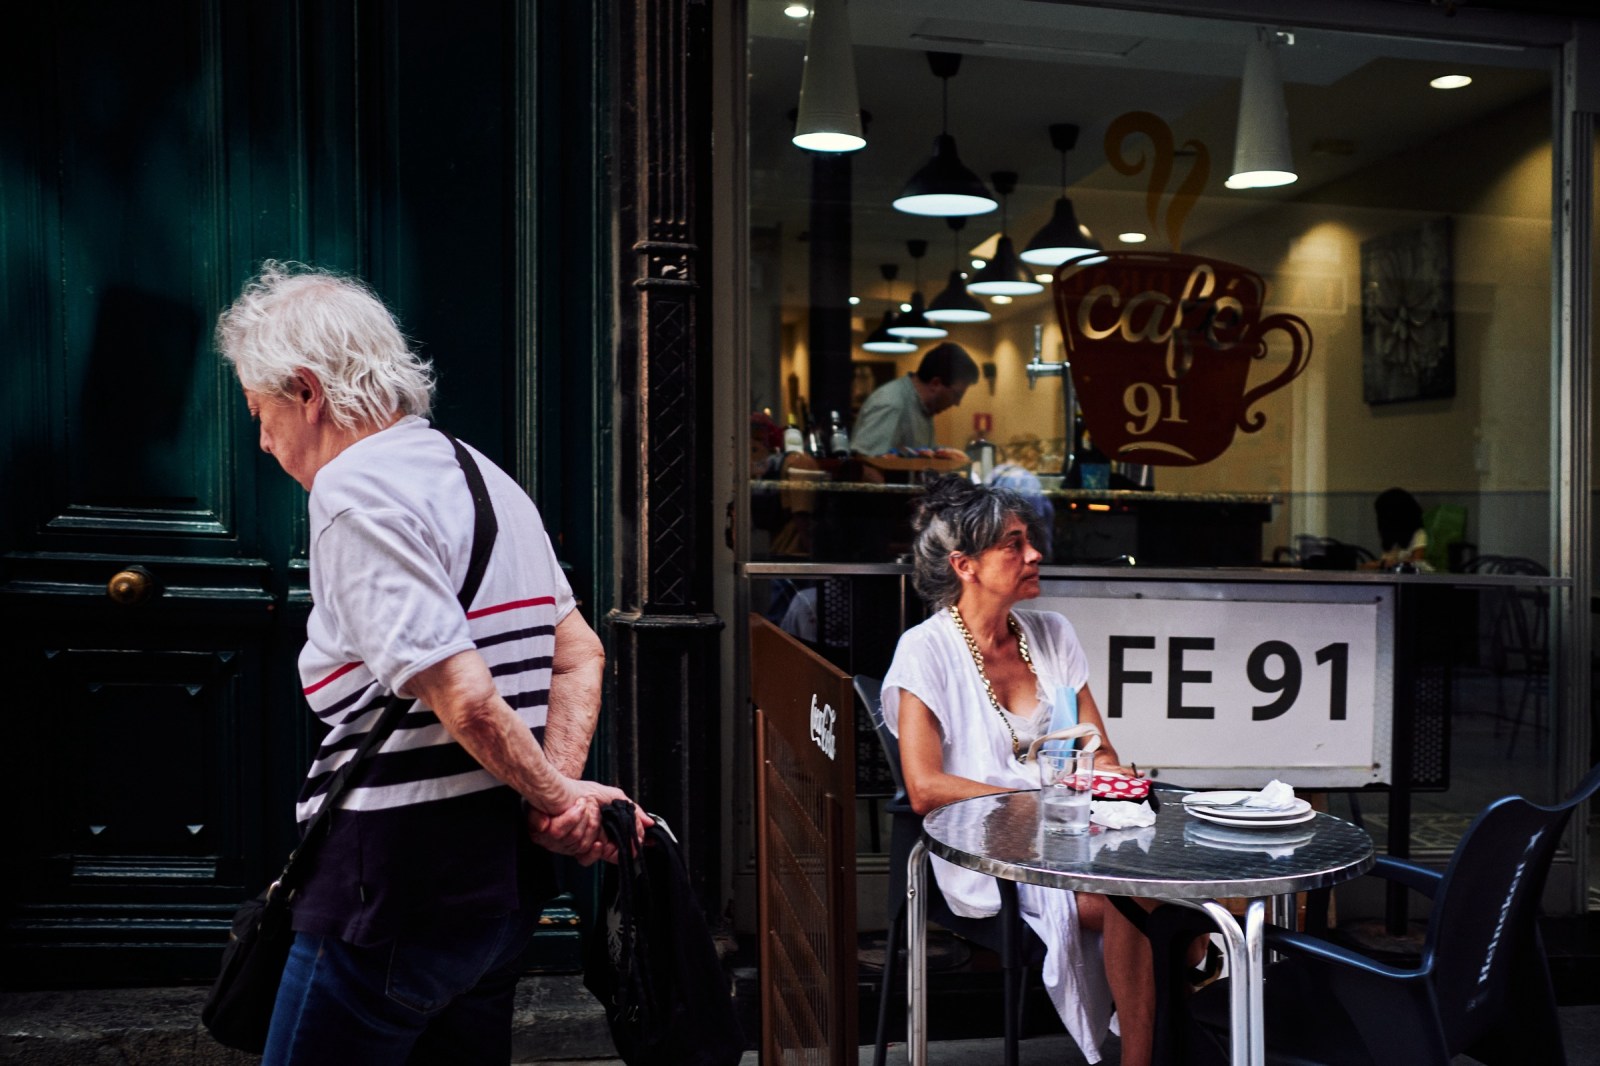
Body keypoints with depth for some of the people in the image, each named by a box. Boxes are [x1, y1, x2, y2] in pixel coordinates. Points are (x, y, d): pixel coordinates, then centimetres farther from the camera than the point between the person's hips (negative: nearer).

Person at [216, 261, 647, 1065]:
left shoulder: (354, 493, -15)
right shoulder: (485, 477, 12)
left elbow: (464, 698, -24)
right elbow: (581, 655, 13)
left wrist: (555, 798, -10)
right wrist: (559, 794, 2)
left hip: (401, 884, -8)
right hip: (505, 878, 9)